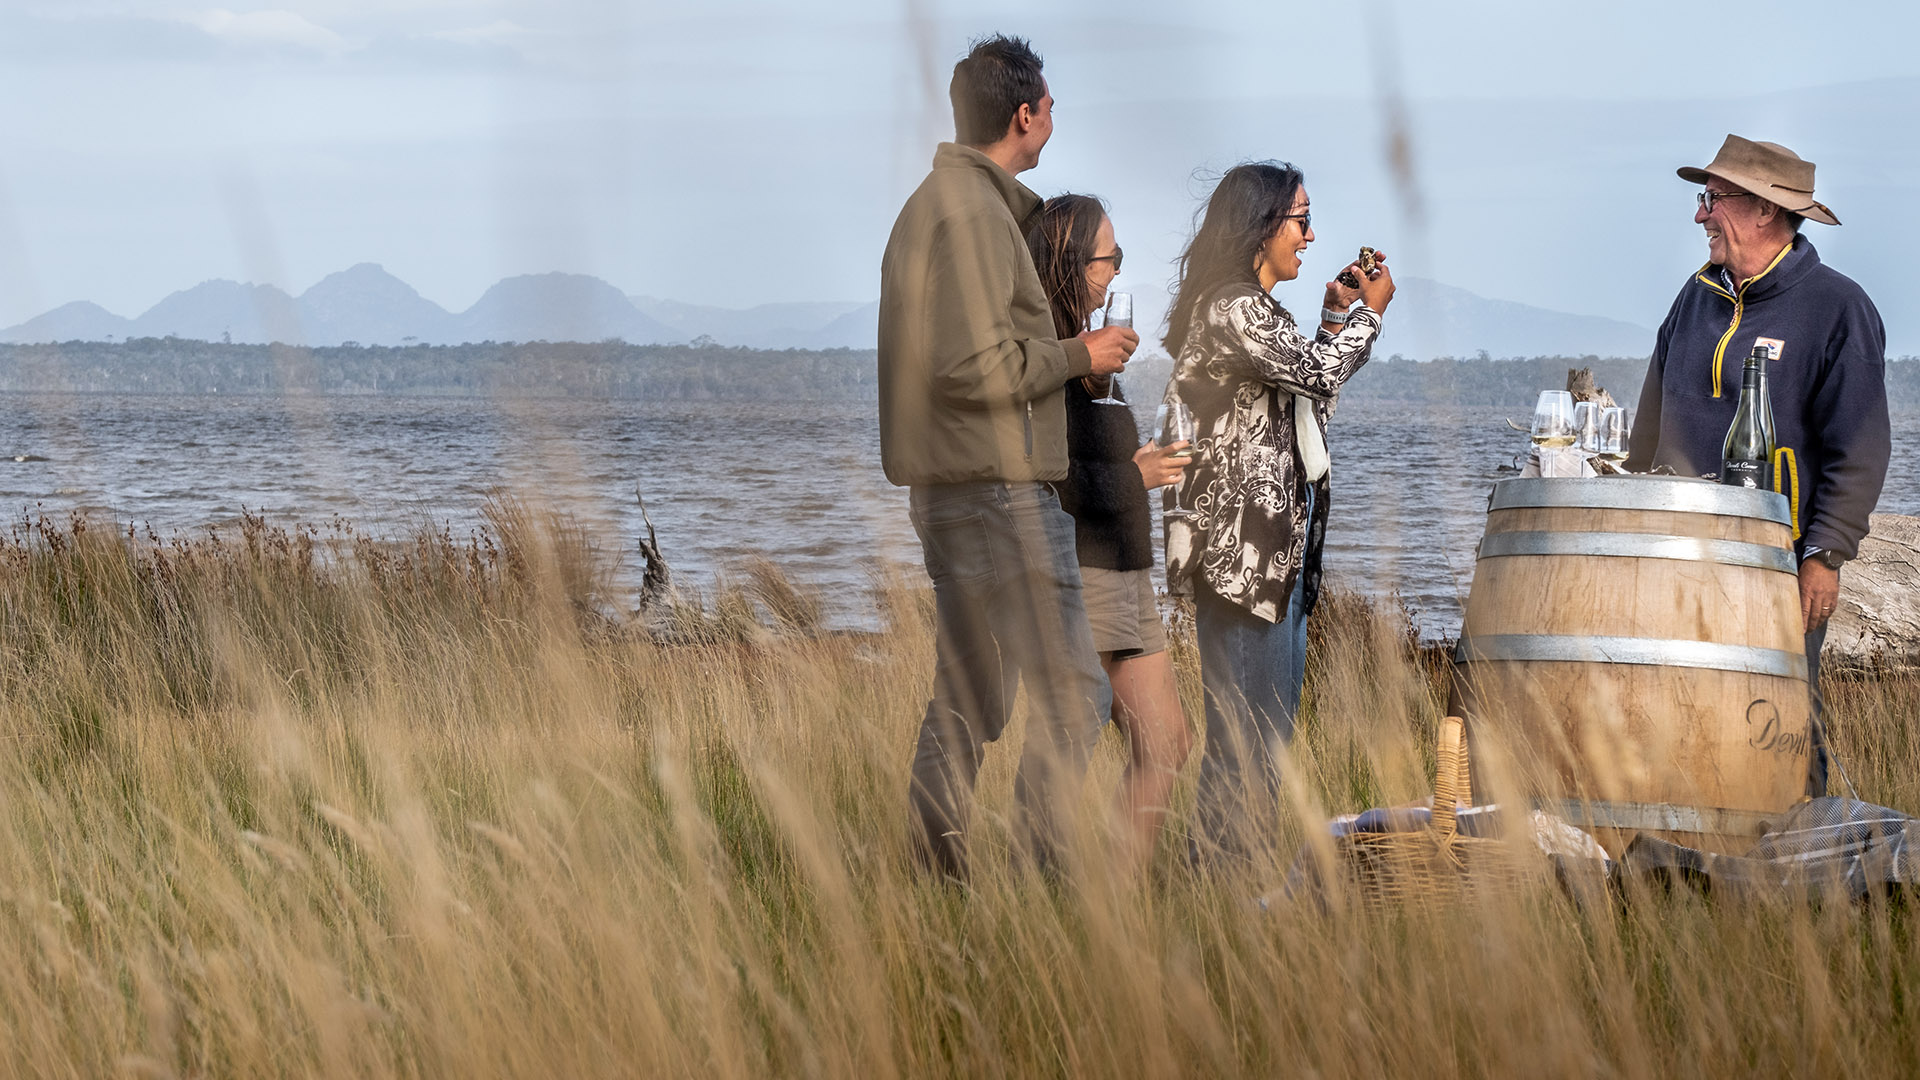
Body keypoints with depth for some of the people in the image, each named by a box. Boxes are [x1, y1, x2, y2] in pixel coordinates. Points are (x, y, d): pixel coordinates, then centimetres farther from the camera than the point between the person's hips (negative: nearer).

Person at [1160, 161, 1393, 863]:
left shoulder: (1257, 309, 20)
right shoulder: (1228, 309, -12)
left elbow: (1310, 392, 25)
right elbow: (1316, 370, -19)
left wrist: (1337, 317, 18)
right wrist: (1368, 312, -2)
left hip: (1279, 543, 11)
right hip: (1239, 546, -11)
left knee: (1271, 724, 12)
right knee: (1244, 726, -9)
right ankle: (1220, 865, -6)